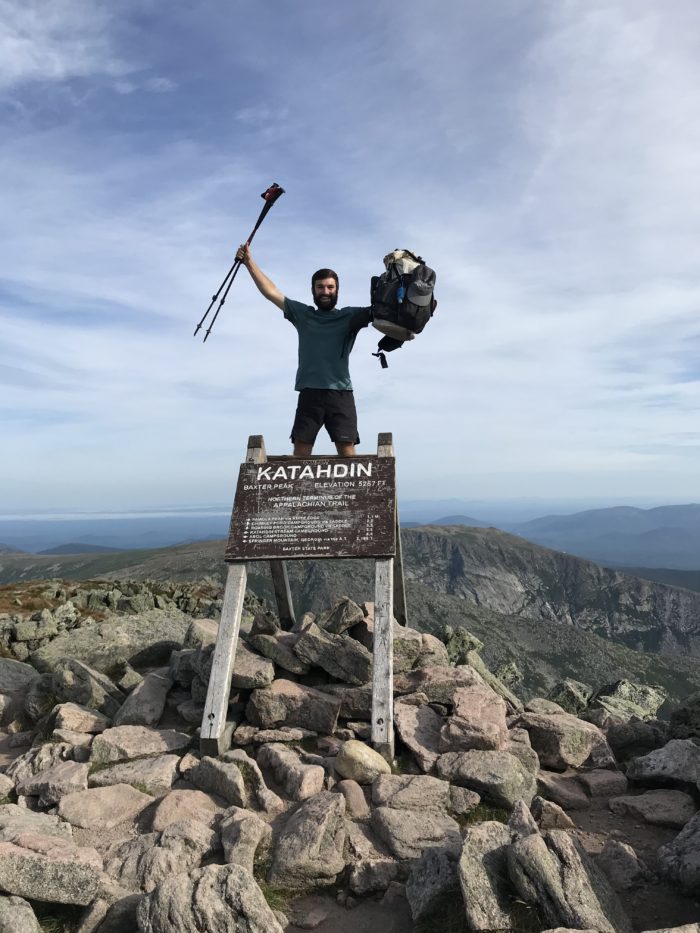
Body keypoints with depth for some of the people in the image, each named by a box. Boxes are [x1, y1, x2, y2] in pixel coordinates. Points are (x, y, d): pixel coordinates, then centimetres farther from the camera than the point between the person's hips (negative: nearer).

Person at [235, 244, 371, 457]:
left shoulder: (350, 316, 11)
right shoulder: (302, 314, 16)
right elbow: (271, 292, 15)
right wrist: (249, 262, 12)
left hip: (341, 393, -1)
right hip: (309, 393, 2)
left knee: (347, 452, -6)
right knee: (300, 452, -1)